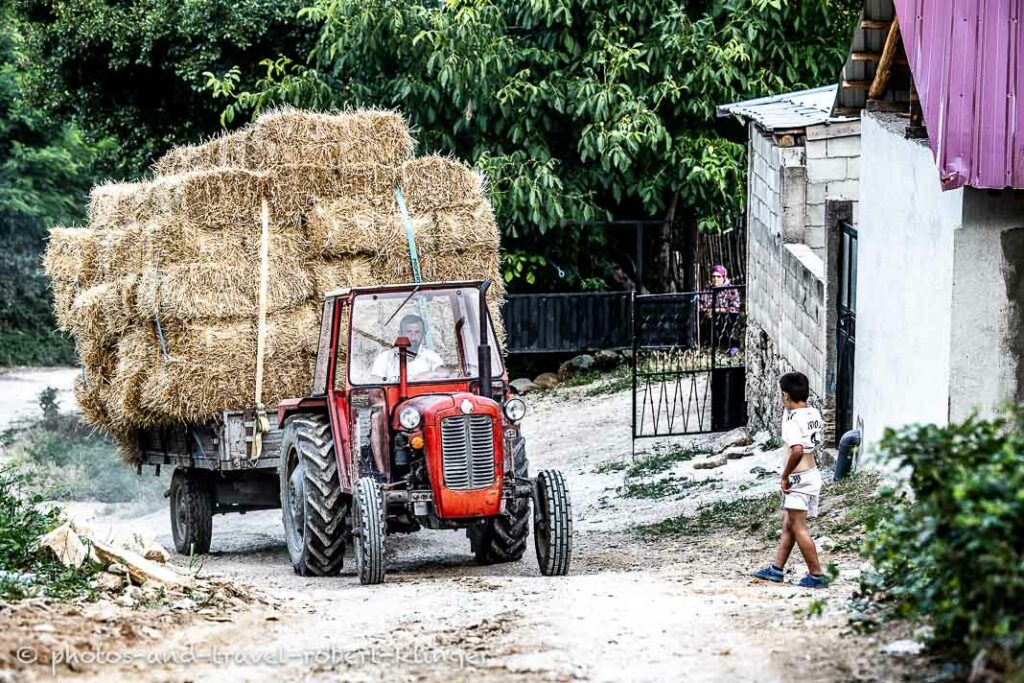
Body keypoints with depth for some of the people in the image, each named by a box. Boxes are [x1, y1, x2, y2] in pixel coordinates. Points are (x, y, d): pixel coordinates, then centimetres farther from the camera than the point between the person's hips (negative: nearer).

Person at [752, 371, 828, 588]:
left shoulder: (792, 419, -20)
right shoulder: (815, 414, 5)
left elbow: (797, 450, -33)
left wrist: (785, 476, -20)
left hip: (798, 478, -9)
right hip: (813, 475, 9)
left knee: (798, 528, -3)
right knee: (788, 523, 19)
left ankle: (816, 574, -4)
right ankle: (776, 568, 27)